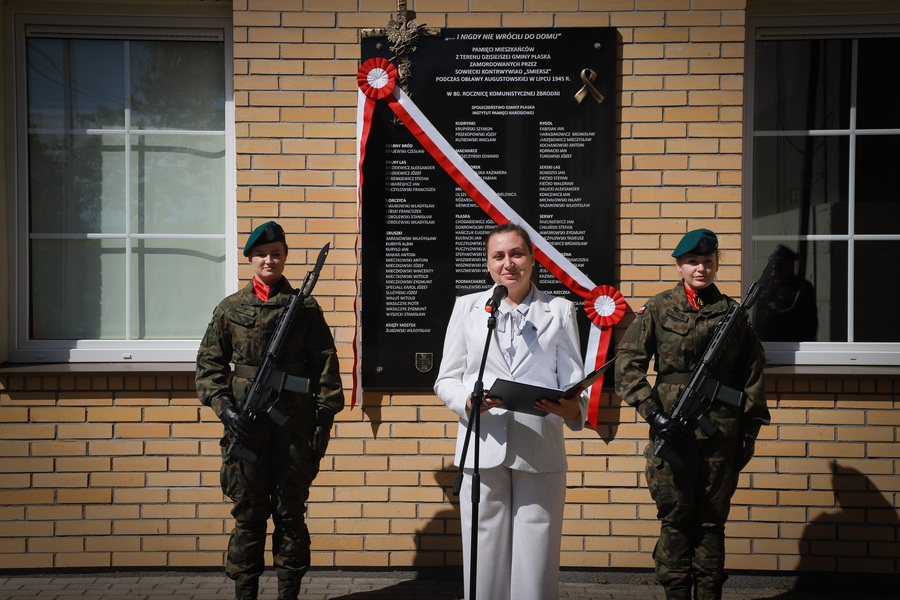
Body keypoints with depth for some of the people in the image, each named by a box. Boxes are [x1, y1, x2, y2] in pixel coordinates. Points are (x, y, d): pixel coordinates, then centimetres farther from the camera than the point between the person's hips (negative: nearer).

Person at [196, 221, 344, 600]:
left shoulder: (305, 308, 4)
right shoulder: (230, 309, 7)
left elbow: (326, 366, 4)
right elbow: (209, 363, 8)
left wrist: (324, 420, -1)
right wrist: (224, 407, -6)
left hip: (294, 426, 0)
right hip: (245, 426, 1)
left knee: (291, 512, 7)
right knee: (248, 514, 6)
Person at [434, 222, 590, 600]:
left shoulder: (560, 311, 13)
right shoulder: (467, 307, 13)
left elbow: (574, 382, 6)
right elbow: (446, 379, 10)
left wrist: (571, 408, -17)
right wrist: (468, 400, -12)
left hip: (540, 451, 0)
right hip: (483, 449, 0)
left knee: (535, 566, 0)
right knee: (484, 560, 3)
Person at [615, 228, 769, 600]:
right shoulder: (658, 310, 2)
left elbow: (752, 373, 11)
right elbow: (627, 364, -2)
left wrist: (749, 430, 7)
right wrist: (653, 412, -11)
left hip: (721, 432, 2)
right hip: (673, 430, -1)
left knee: (713, 519, 9)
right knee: (676, 518, 5)